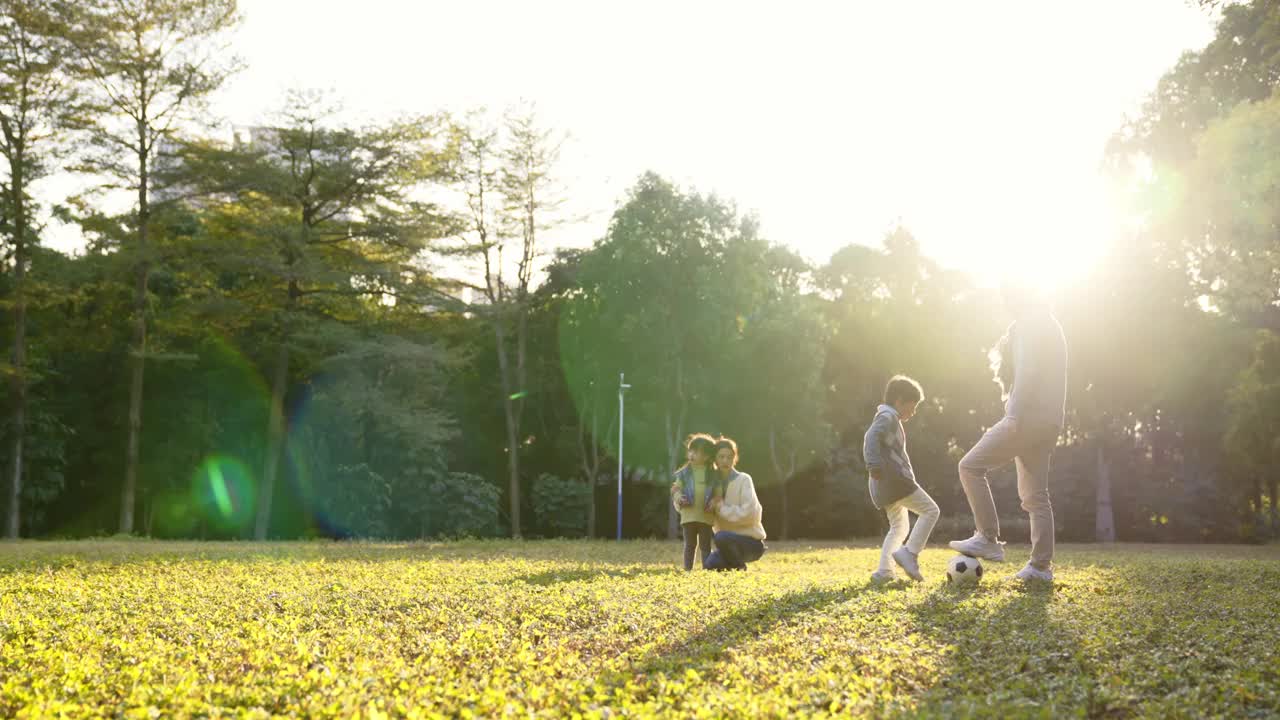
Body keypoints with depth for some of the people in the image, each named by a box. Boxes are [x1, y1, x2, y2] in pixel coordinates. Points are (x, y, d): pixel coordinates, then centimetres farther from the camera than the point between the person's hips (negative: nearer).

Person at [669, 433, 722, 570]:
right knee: (690, 544, 7)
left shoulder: (712, 474, 3)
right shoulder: (684, 473, 5)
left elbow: (718, 492, 3)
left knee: (705, 545, 6)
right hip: (688, 514, 1)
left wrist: (714, 502, -15)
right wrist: (678, 497, -17)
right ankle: (688, 569, 11)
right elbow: (676, 488, 4)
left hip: (706, 516, -1)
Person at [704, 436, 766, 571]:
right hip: (729, 542, 5)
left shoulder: (743, 480, -10)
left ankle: (740, 568, -8)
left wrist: (721, 507, -21)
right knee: (709, 565, -21)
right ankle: (735, 563, 10)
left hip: (752, 542, -5)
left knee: (721, 537, -33)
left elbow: (749, 513, -20)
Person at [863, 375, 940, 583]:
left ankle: (883, 571, 6)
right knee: (930, 510, -8)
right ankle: (909, 553, -19)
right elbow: (871, 437, -23)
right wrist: (873, 463, -35)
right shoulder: (887, 416, -5)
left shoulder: (889, 419, 28)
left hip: (883, 487, 10)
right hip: (894, 479, -10)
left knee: (900, 527, 18)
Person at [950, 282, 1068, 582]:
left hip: (1029, 415, -10)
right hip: (1049, 420, 10)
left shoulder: (1028, 325, -6)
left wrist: (1015, 414, -24)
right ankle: (1041, 565, 6)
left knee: (971, 465, -8)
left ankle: (988, 539, -11)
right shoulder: (1051, 327, 25)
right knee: (1034, 495, 9)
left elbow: (1027, 370, -19)